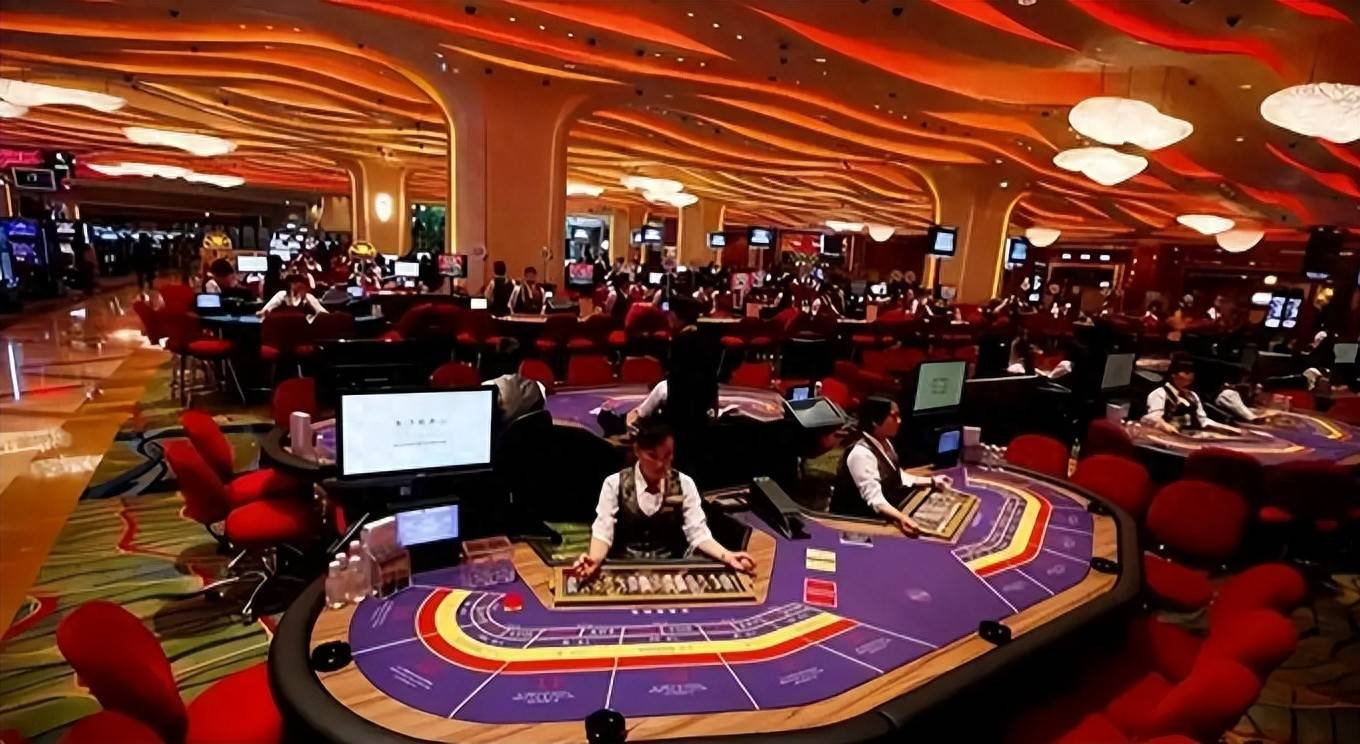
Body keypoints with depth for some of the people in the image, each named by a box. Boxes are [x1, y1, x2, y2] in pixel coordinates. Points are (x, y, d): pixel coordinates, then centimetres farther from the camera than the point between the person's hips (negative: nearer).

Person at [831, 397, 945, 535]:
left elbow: (897, 477, 20)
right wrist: (901, 518, -48)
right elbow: (875, 500, -33)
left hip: (884, 516, 9)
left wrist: (932, 481, 17)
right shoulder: (861, 453, -25)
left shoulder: (884, 442, 6)